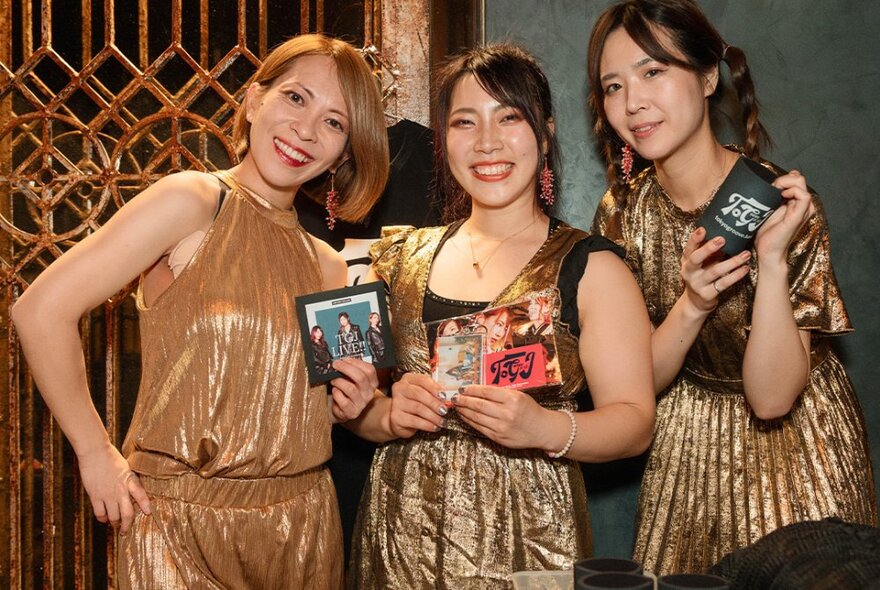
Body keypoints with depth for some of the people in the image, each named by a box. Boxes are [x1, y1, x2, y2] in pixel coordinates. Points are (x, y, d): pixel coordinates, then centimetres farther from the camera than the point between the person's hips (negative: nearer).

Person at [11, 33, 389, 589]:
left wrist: (342, 407, -2)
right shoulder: (192, 200, -11)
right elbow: (42, 310, -17)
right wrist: (96, 454, -11)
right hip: (181, 523, -5)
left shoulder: (329, 268, 6)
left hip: (303, 523, 6)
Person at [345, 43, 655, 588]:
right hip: (401, 535, 3)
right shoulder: (402, 259, 5)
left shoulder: (591, 269, -4)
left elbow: (634, 422, -7)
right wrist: (391, 416, -13)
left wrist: (543, 428, -25)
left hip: (523, 539, -2)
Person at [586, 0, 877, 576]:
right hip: (688, 448, 4)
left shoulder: (780, 202, -22)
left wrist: (772, 260, -37)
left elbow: (771, 398, -25)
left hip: (795, 448, -3)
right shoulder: (623, 209, -9)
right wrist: (690, 307, -30)